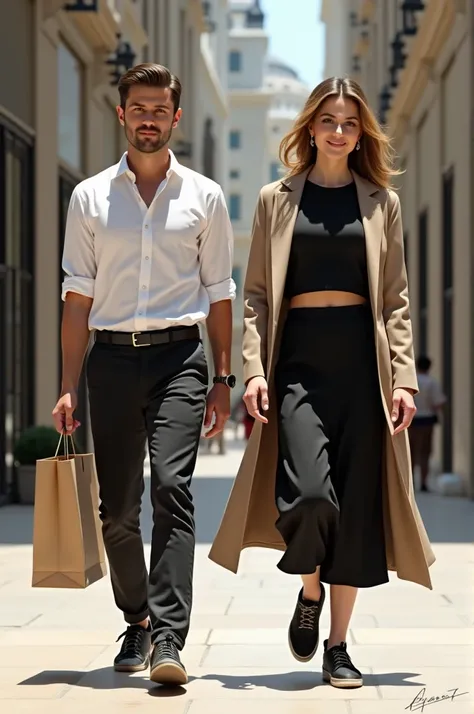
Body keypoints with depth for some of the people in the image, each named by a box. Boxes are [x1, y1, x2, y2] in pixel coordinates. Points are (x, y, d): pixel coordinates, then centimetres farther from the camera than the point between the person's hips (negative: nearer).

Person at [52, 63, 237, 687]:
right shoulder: (90, 197, 11)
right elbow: (78, 297, 9)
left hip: (178, 356, -2)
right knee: (117, 507, 5)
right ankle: (137, 620, 25)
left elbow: (220, 294, 11)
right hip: (112, 357, 2)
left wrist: (222, 379, 4)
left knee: (171, 488, -18)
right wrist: (69, 387, 4)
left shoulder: (204, 196, 9)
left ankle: (168, 639, -22)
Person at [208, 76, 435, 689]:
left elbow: (396, 300, 9)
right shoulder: (276, 200, 10)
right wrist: (254, 369, -5)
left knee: (356, 502, 1)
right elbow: (256, 294, 7)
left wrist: (403, 377, -1)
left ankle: (338, 645, 13)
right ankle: (309, 592, 14)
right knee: (308, 493, -18)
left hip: (362, 361, 1)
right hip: (299, 358, -1)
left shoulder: (382, 203, 11)